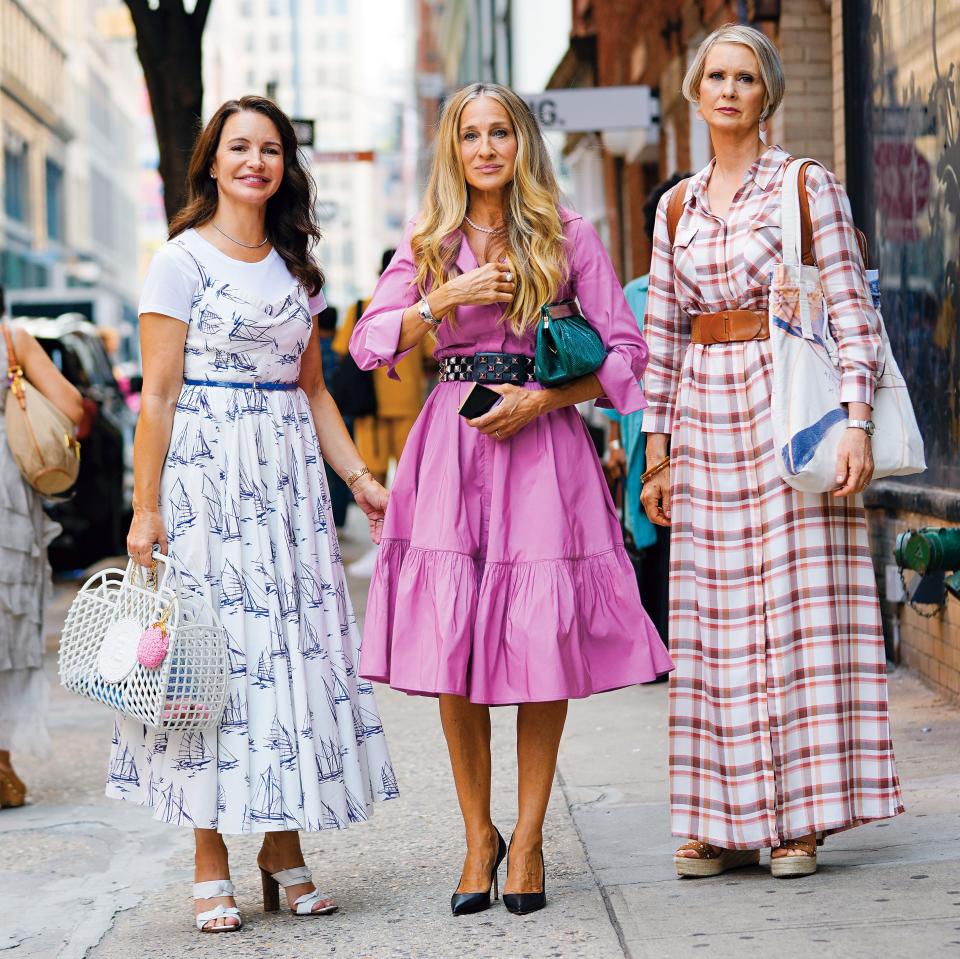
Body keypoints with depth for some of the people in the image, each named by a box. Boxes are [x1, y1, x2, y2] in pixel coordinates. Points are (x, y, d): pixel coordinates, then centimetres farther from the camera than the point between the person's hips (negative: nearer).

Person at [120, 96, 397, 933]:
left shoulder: (294, 267, 14)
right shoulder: (183, 260, -3)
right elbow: (158, 396, -7)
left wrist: (357, 475, 8)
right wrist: (146, 508, -11)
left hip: (289, 478, 6)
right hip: (205, 475, -5)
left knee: (297, 648, 3)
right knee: (215, 647, -5)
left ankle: (285, 846, 12)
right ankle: (211, 864, 3)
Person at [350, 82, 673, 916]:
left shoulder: (570, 238, 6)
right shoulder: (428, 244, 12)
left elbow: (625, 353, 3)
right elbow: (368, 342, 3)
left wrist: (543, 398, -10)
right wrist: (444, 299, -11)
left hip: (543, 444, -1)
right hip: (453, 446, 2)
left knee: (542, 639, -4)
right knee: (451, 648, -3)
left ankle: (528, 838, 8)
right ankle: (478, 837, 10)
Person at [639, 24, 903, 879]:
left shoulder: (807, 186, 0)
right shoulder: (678, 207, 13)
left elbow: (853, 311, -5)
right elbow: (662, 334, 15)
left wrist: (856, 422, -15)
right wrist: (656, 452, 10)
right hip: (704, 419, 4)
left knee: (797, 609, -4)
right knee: (711, 619, 3)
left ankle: (799, 818, 1)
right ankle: (725, 823, 8)